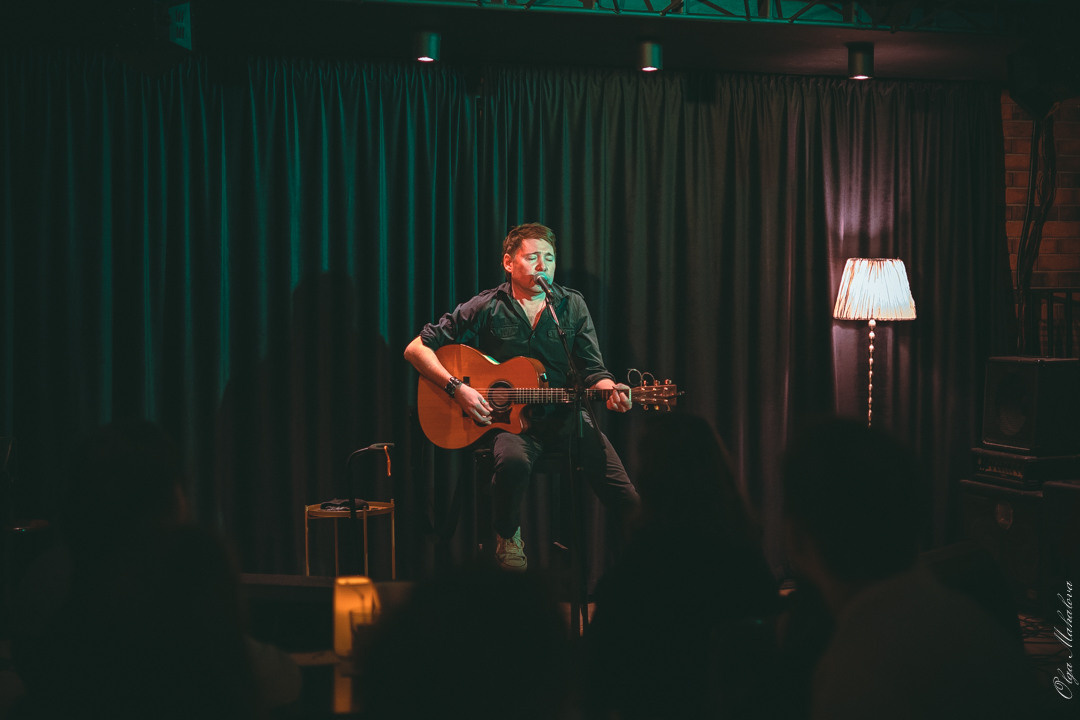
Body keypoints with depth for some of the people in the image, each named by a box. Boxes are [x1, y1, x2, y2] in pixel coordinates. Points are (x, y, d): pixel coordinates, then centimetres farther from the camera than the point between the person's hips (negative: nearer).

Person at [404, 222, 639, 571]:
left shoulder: (572, 306, 8)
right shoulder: (487, 308, -1)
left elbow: (593, 371, 6)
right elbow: (416, 348, 0)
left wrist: (610, 390, -18)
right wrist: (457, 388, -14)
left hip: (565, 417, 2)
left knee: (629, 500, -17)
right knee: (513, 460, -39)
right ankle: (507, 537, -10)